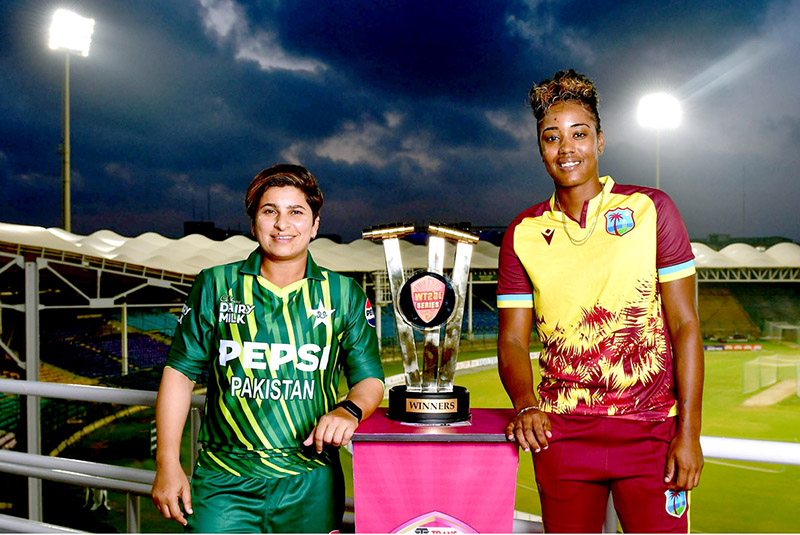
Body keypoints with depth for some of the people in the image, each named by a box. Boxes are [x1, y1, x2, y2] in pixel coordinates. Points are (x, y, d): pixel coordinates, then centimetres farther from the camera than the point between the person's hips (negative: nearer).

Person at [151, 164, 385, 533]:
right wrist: (167, 463, 0)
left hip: (309, 487, 1)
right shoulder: (214, 286, 3)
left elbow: (370, 379, 7)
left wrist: (349, 409, -16)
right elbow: (180, 373, 5)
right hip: (224, 481, 0)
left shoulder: (345, 295, 3)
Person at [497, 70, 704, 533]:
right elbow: (513, 340, 4)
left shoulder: (652, 210, 0)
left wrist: (689, 433, -7)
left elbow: (685, 325, -2)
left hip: (651, 431, -1)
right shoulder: (523, 234, 5)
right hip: (562, 433, 2)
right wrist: (525, 404, -16)